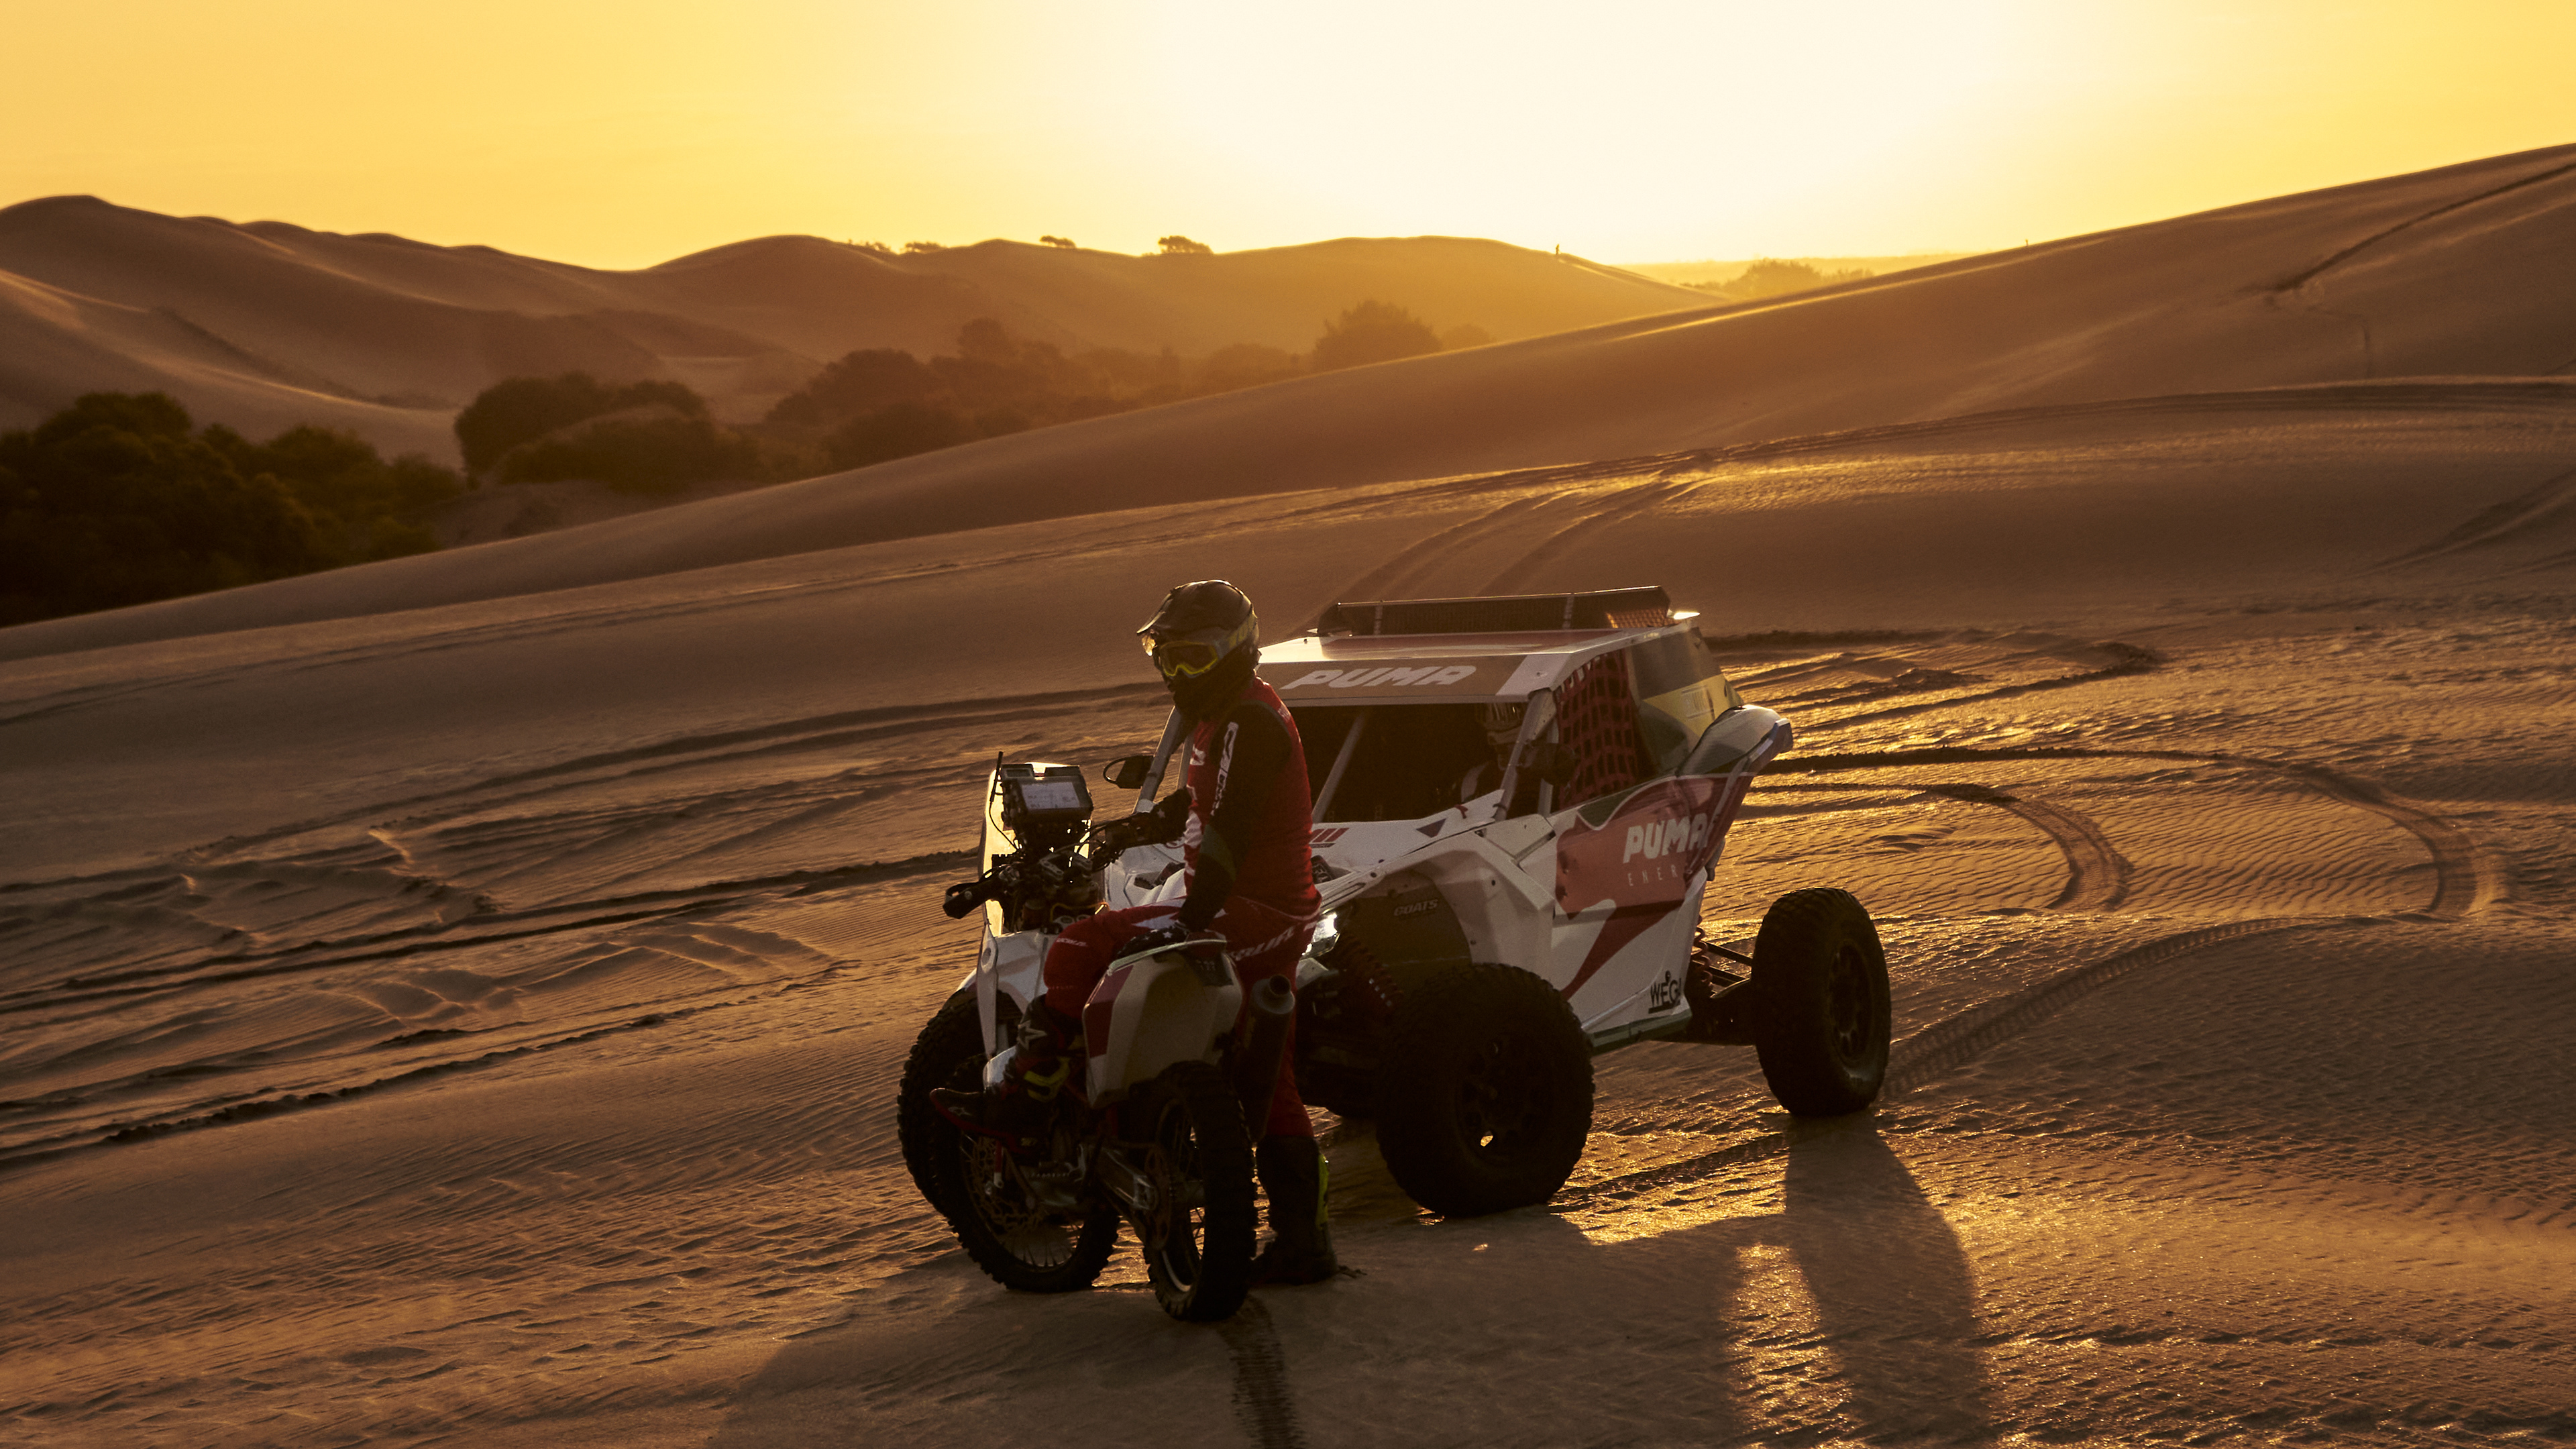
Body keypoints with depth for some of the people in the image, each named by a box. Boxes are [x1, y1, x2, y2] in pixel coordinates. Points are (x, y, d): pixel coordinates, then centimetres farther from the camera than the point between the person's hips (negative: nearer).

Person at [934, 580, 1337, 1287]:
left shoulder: (1250, 723, -16)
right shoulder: (1224, 716, 18)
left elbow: (1228, 831, -26)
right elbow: (1201, 806, 33)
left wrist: (1193, 918, -32)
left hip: (1245, 916, -11)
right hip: (1280, 921, 11)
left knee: (1082, 949, -15)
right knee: (1266, 1085, 13)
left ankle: (1022, 1101, -11)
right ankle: (1303, 1242, 16)